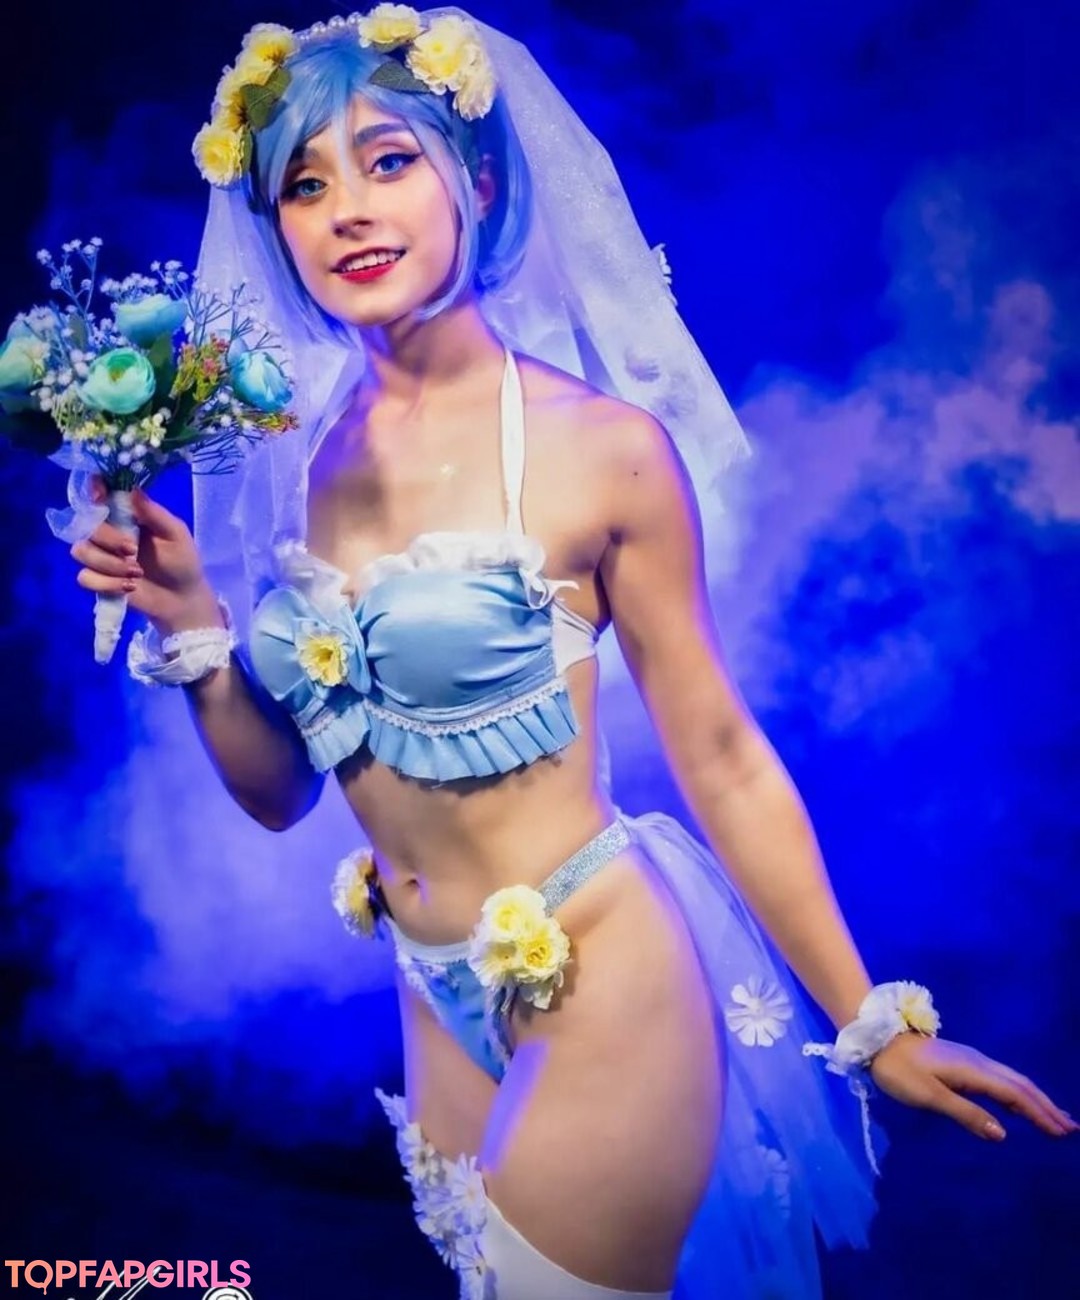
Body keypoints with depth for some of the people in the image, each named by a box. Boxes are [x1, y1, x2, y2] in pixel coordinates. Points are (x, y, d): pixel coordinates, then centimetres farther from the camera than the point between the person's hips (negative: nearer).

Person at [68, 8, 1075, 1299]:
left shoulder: (597, 443, -16)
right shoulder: (297, 456, -1)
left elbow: (720, 756, -9)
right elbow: (276, 788, 4)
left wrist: (872, 1025, -4)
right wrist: (186, 621, -13)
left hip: (601, 990, -5)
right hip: (439, 1004, 6)